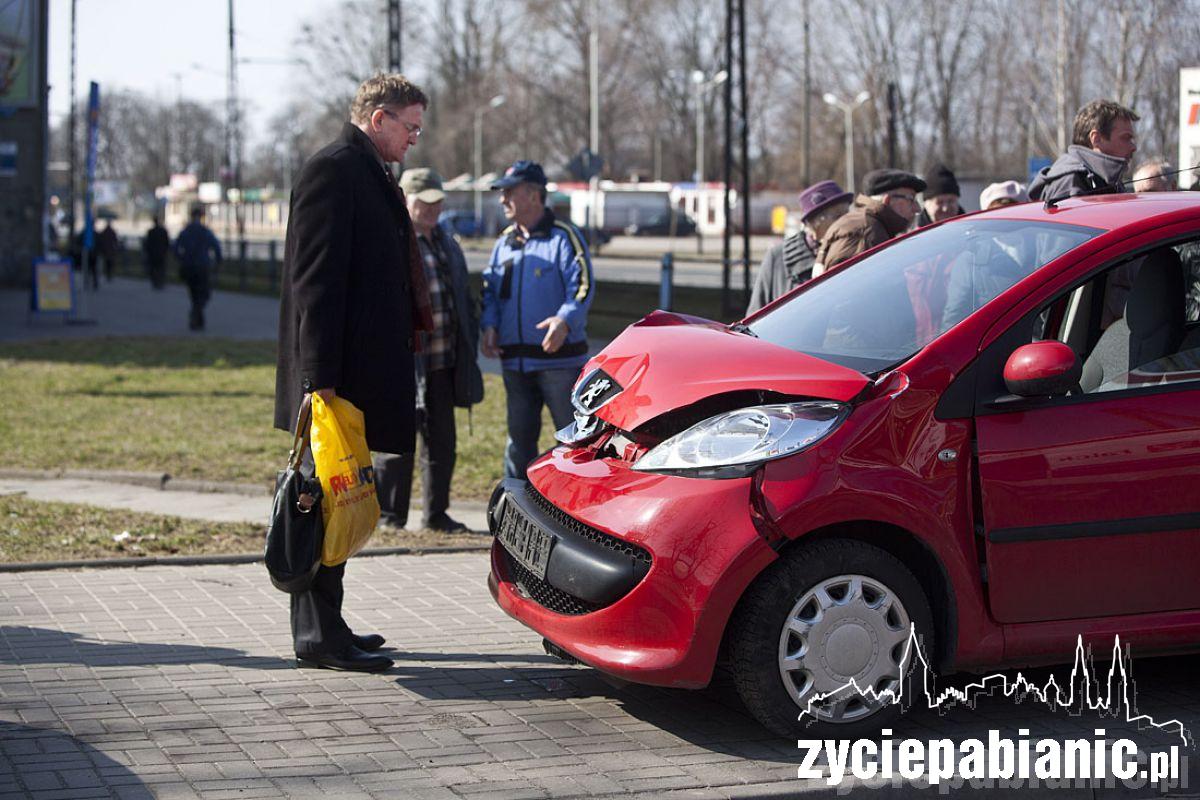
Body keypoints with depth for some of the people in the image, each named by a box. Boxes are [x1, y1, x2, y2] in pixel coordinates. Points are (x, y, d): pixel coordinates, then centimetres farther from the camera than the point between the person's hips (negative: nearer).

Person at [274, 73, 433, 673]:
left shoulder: (368, 174, 19)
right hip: (338, 375, -10)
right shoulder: (333, 170, -12)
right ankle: (318, 636, -1)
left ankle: (324, 626, 20)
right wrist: (319, 377, -22)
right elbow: (315, 279, -18)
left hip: (360, 372, 10)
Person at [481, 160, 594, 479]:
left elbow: (582, 286, -14)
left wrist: (565, 320, -31)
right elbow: (490, 289, 16)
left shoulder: (564, 237, -5)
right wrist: (490, 325, -2)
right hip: (515, 360, 6)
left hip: (559, 359, -6)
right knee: (519, 439, 13)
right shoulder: (504, 242, 15)